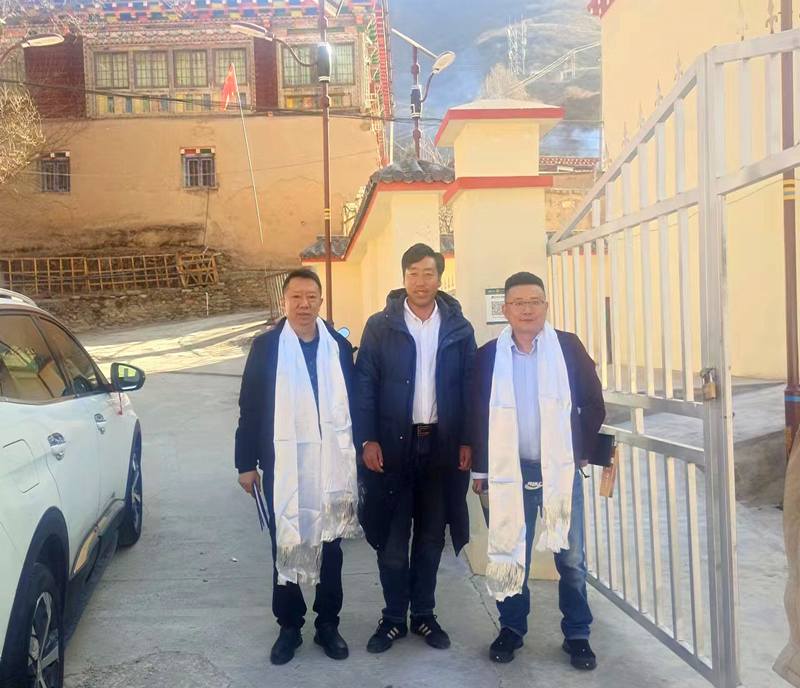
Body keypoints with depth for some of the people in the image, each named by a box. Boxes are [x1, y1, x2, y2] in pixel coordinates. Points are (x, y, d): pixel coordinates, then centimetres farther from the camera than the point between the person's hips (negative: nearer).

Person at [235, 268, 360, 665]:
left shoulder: (340, 345, 1)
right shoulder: (266, 346, -3)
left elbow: (354, 403, 5)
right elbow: (250, 408, -3)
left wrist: (355, 454, 4)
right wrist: (246, 463, -4)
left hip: (331, 465, 2)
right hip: (283, 466, -1)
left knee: (331, 546, 13)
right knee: (284, 548, 10)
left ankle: (328, 624, 28)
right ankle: (289, 626, 26)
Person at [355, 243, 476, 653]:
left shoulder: (459, 328, 4)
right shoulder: (380, 326, -1)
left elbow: (469, 388, 5)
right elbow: (364, 385, -2)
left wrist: (467, 441, 0)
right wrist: (368, 439, -9)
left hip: (442, 445, 2)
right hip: (393, 444, -1)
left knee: (431, 536, 12)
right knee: (392, 538, 6)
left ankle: (424, 614, 26)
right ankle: (394, 617, 21)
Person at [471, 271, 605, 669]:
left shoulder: (569, 347, -2)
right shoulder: (488, 356, 0)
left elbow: (593, 404, 3)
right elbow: (478, 415, 3)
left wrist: (582, 450, 1)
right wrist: (480, 469, 3)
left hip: (561, 469, 0)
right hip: (509, 471, 1)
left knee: (571, 557, 7)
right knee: (511, 554, 10)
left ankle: (577, 634, 23)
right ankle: (511, 628, 28)